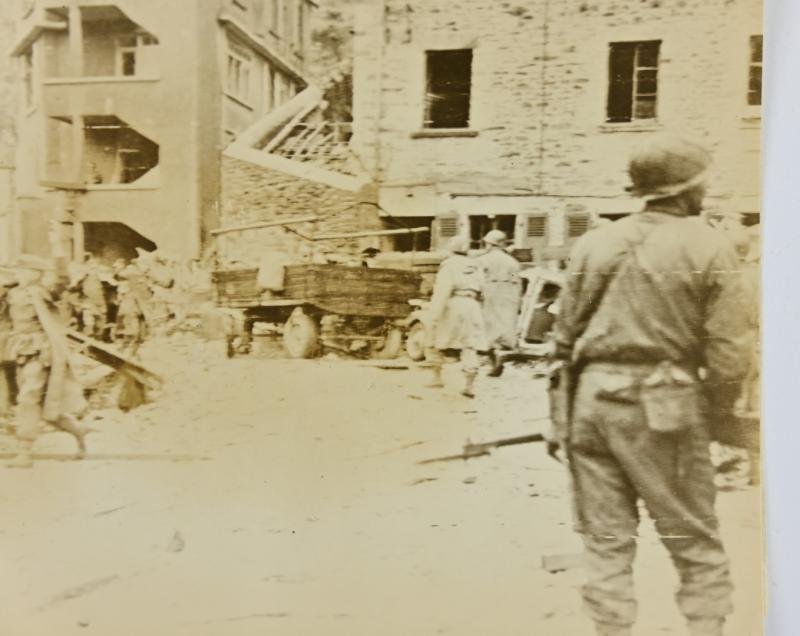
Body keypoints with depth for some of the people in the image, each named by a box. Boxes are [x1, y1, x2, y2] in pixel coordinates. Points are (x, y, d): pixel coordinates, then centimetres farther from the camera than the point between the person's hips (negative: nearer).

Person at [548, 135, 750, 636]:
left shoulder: (594, 243, 7)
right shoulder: (710, 248, -3)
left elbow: (566, 338, 8)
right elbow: (728, 351, -8)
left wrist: (562, 416, 15)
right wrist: (713, 416, 6)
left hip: (592, 397, 4)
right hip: (662, 405, -3)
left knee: (607, 539, 12)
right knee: (696, 543, 11)